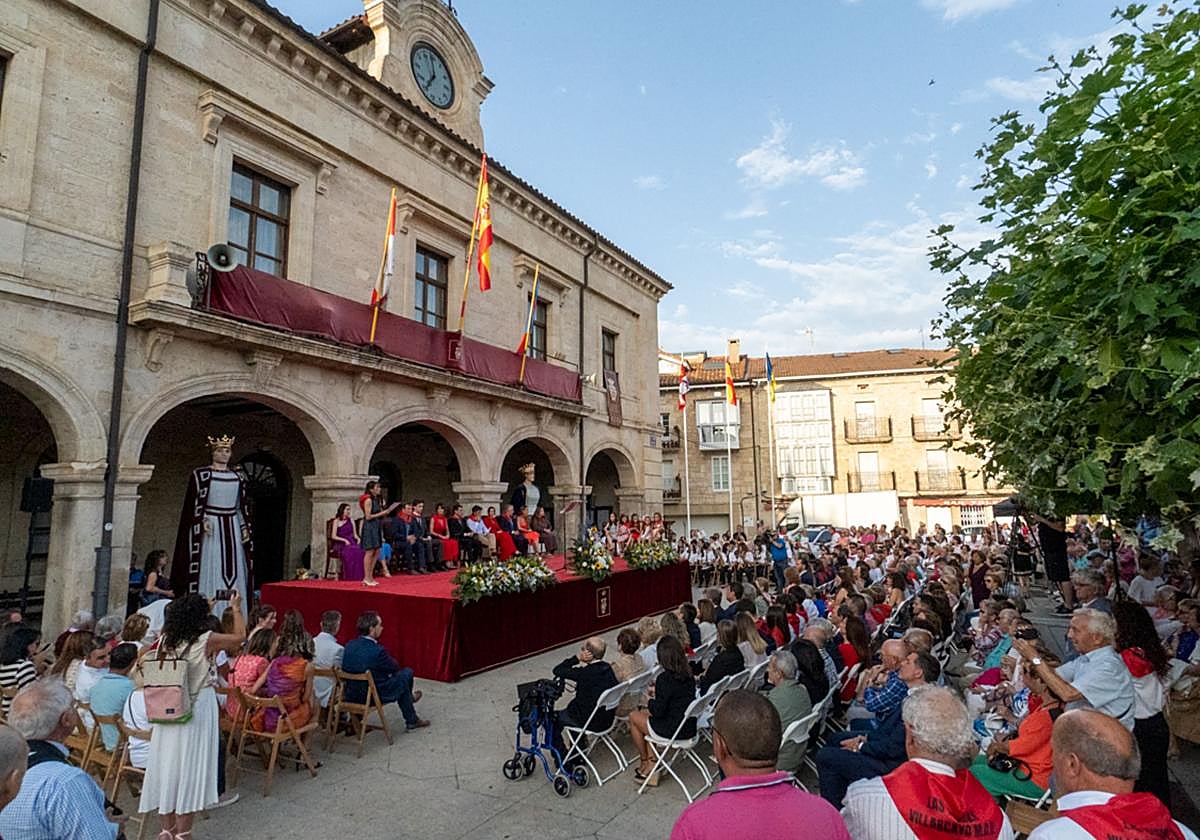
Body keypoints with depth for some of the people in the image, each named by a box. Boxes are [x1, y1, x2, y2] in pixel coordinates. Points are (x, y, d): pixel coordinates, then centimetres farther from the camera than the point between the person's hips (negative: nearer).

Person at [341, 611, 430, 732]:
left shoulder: (349, 645, -6)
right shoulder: (377, 650, -27)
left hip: (351, 696, 7)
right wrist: (391, 662, 17)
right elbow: (395, 667, -8)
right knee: (406, 673, 13)